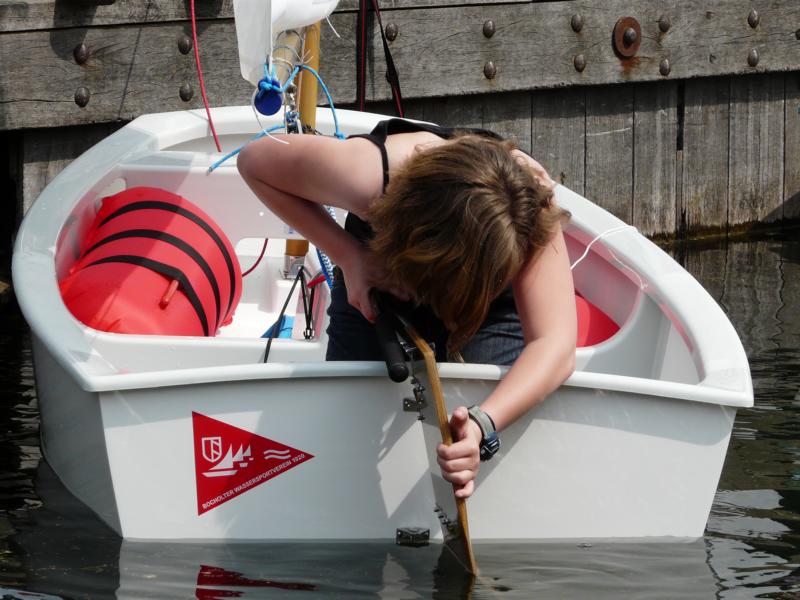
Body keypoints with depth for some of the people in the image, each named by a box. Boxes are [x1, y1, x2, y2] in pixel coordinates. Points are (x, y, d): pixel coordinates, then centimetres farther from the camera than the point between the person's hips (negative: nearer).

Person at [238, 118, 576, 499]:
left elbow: (554, 345, -50)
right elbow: (255, 161, -25)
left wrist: (484, 425, -69)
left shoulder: (531, 210, -42)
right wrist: (348, 256, -34)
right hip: (375, 285, 1)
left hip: (489, 310, -1)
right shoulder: (366, 174, -44)